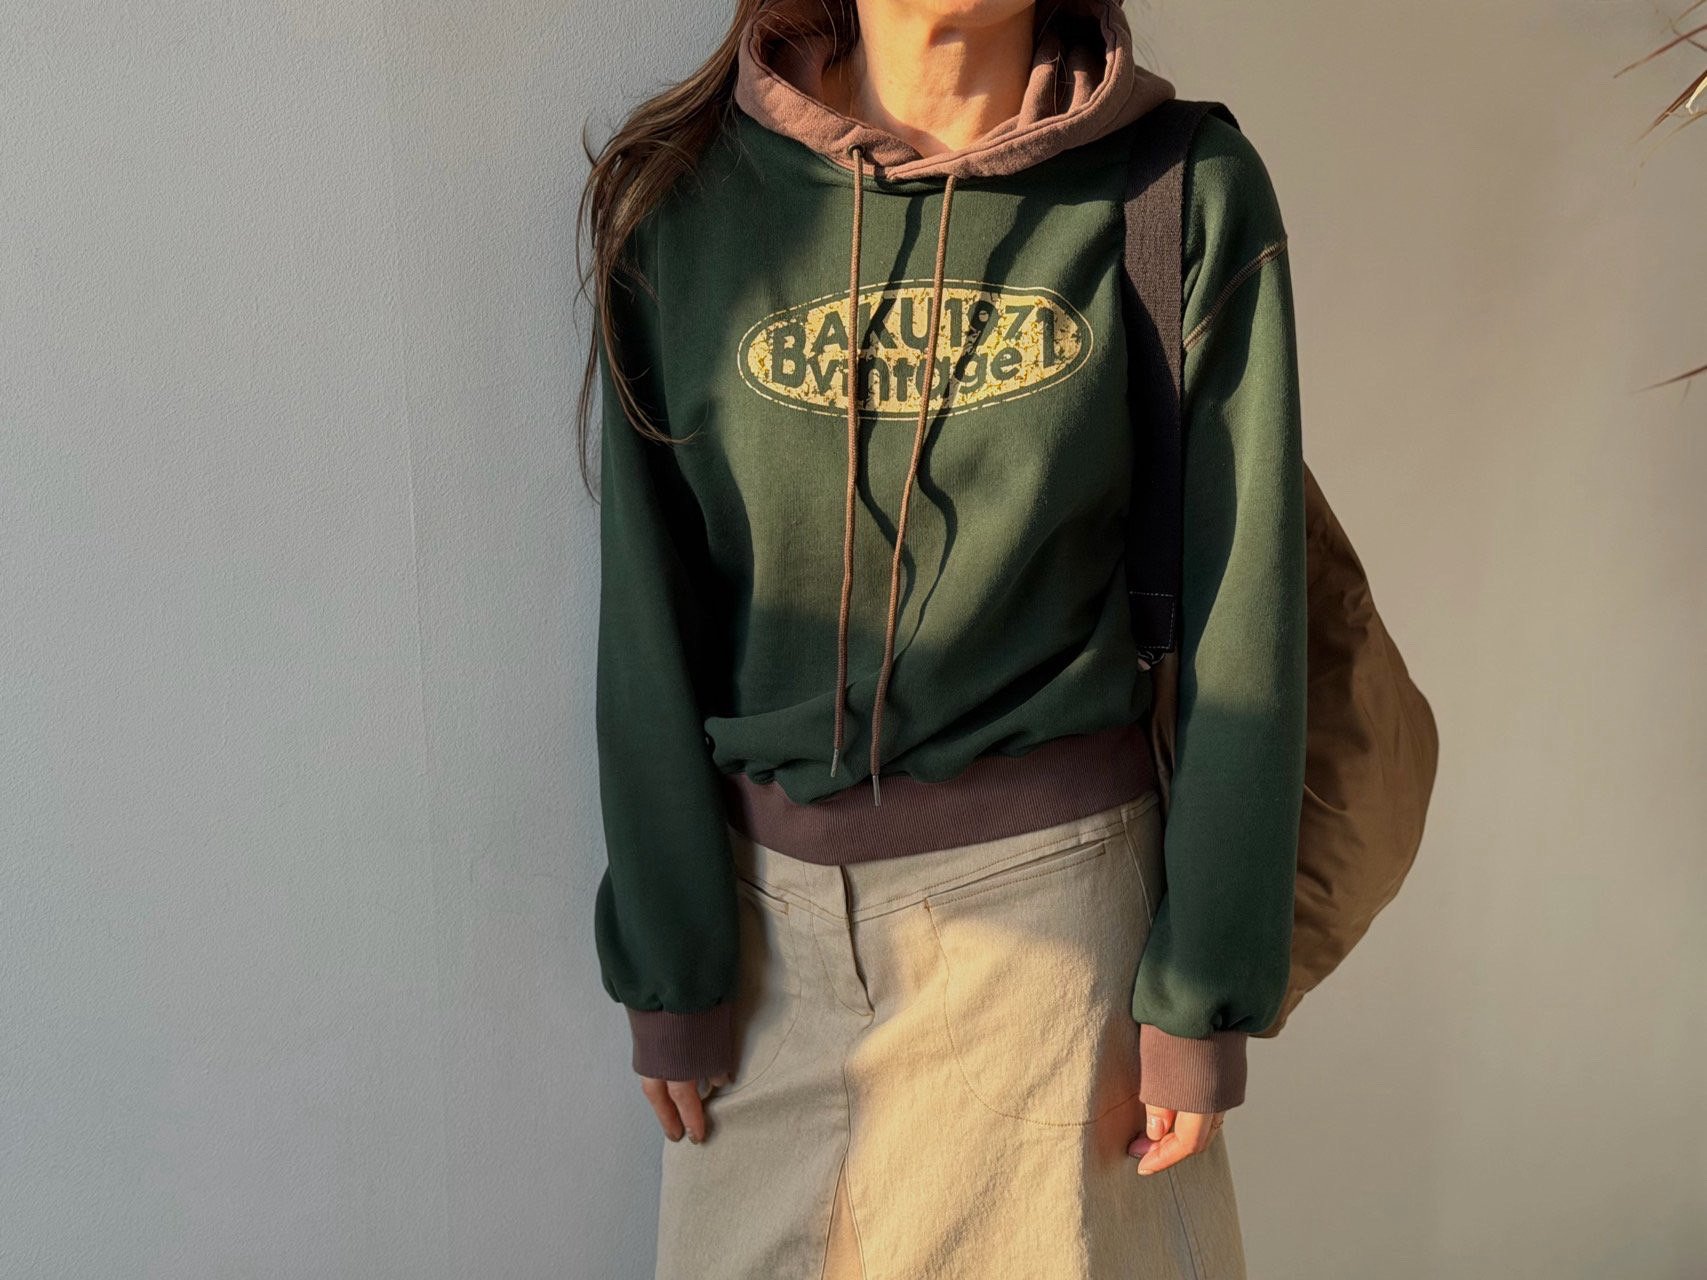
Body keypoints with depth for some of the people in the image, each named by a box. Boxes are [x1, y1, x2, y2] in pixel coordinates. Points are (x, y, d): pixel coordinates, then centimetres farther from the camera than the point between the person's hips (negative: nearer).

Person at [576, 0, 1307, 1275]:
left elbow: (1242, 610, -5)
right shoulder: (684, 194, -3)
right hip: (767, 897, 2)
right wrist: (669, 965, 0)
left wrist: (1207, 990, -5)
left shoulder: (1189, 193, -6)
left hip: (1051, 883, -1)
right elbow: (648, 611, -1)